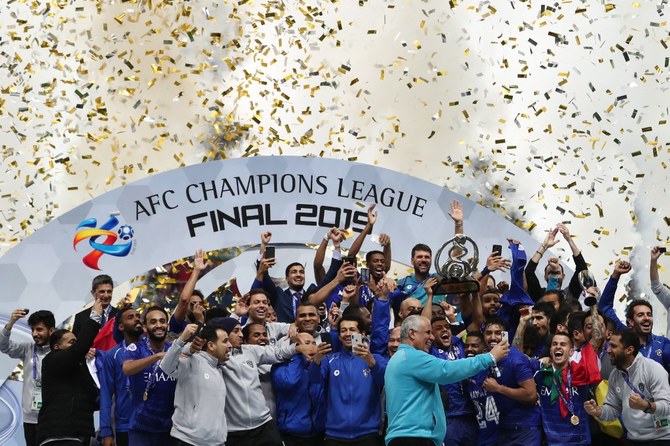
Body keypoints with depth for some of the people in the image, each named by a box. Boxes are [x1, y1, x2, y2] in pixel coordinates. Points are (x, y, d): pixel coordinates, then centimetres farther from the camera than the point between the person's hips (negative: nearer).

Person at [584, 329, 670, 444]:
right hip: (633, 439, 6)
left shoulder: (653, 369, -15)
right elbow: (613, 409, 9)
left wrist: (645, 406, -39)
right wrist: (598, 411, -11)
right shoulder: (614, 375, 4)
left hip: (660, 438, -6)